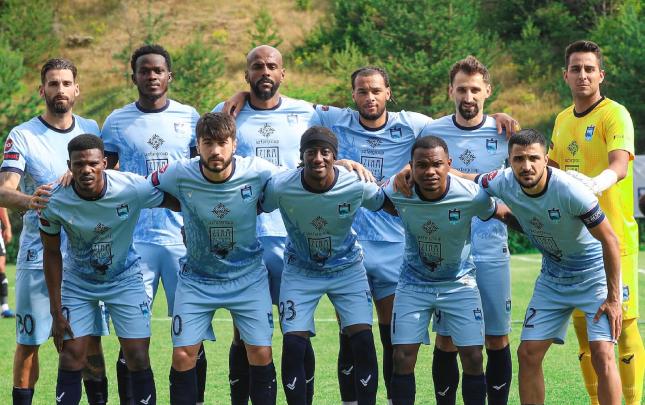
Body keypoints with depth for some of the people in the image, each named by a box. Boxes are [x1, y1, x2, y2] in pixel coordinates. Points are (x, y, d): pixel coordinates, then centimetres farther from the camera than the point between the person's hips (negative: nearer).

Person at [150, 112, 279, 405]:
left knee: (261, 354, -3)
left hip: (248, 275, 0)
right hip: (196, 278, 0)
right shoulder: (179, 174, -18)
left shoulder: (257, 172, -18)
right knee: (183, 355, -5)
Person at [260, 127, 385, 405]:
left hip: (347, 268, 0)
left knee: (363, 341, -11)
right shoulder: (280, 187, -25)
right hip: (301, 271, 0)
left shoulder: (357, 185, -22)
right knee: (293, 345, -11)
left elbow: (384, 202, -1)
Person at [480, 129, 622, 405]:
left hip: (594, 274, -5)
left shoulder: (570, 190, -30)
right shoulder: (504, 184, -16)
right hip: (552, 277, 5)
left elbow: (609, 240, -21)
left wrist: (613, 299, -19)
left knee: (602, 354, -18)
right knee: (528, 354, 1)